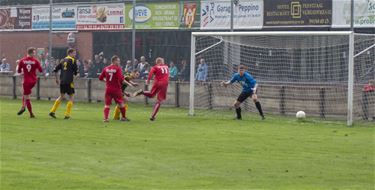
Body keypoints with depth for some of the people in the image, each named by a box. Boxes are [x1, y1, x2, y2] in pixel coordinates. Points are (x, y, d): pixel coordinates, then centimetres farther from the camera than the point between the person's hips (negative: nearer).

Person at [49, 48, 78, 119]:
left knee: (61, 96, 21)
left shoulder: (63, 60, 14)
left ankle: (52, 111, 16)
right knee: (71, 97, 5)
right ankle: (67, 114, -1)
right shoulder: (73, 60, -4)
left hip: (62, 81, 6)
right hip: (69, 81, -6)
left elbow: (55, 70, 14)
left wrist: (57, 79, 23)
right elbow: (76, 72, -5)